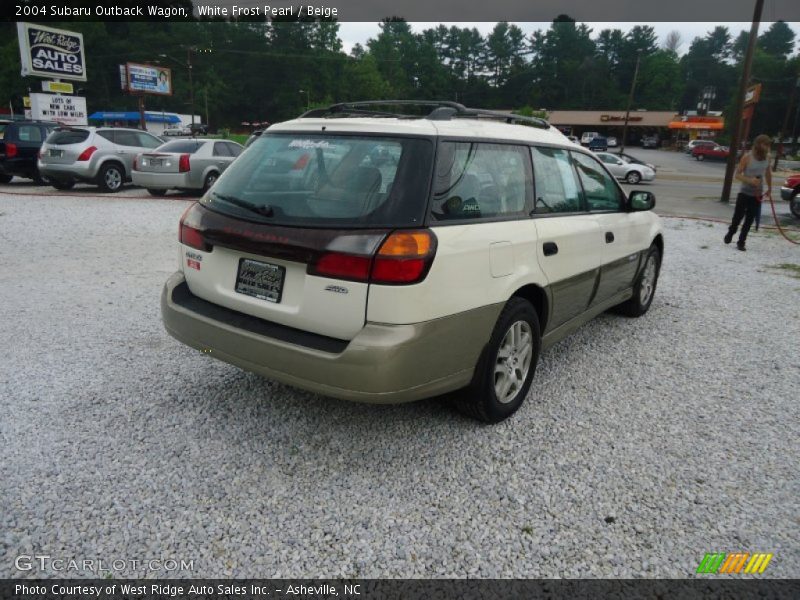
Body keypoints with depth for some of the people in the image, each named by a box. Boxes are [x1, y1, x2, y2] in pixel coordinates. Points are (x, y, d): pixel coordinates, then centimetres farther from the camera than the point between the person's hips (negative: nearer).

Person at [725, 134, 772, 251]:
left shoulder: (767, 157, 3)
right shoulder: (747, 157, -13)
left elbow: (768, 172, 18)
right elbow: (737, 175, -12)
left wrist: (769, 188, 22)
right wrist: (750, 180, -28)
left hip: (757, 194, 4)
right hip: (744, 192, -4)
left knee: (749, 219, 3)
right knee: (738, 216, 1)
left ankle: (741, 242, 10)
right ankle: (730, 234, 27)